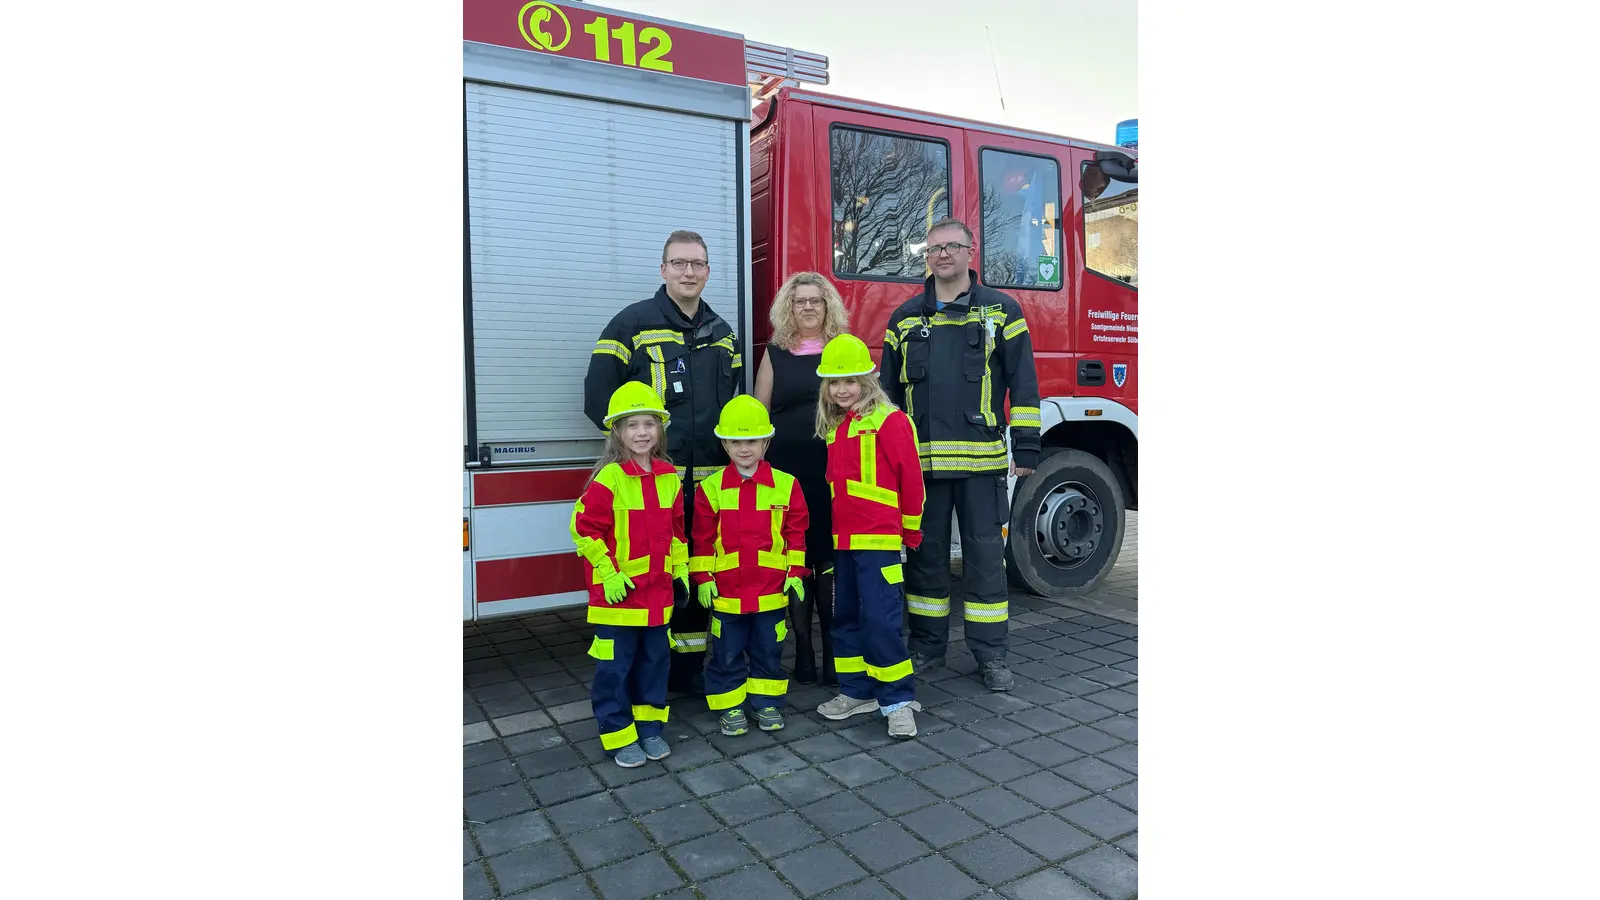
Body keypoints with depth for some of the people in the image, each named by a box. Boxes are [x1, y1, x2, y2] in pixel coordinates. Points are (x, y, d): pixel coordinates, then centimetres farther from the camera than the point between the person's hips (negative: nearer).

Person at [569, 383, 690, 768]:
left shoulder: (669, 477, 5)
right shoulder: (608, 479, -13)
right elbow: (585, 528, -11)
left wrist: (681, 571, 13)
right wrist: (607, 574, -14)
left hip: (658, 590, 6)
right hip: (617, 592, -5)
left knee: (655, 659, 15)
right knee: (615, 666, 4)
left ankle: (650, 726, 31)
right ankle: (619, 735, 19)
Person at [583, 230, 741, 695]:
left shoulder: (722, 334, 15)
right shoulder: (632, 324, -2)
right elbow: (598, 397, -5)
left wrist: (728, 446, 8)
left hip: (709, 482, 5)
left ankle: (689, 669, 25)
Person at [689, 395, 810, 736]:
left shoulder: (785, 485, -2)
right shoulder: (711, 488, -3)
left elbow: (796, 533, 3)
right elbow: (702, 539, 1)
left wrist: (795, 572, 0)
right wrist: (703, 578, -2)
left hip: (771, 589, 1)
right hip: (726, 590, 0)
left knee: (768, 650, 13)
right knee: (727, 653, 10)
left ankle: (767, 703, 30)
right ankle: (730, 707, 25)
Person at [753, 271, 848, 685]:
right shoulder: (775, 353, 9)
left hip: (836, 472, 0)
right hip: (788, 472, 0)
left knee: (832, 561, 1)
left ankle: (835, 652, 12)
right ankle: (802, 650, 17)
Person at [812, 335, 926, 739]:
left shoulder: (889, 420, -10)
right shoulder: (833, 427, 13)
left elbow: (910, 476, -9)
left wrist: (911, 530, -3)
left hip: (877, 538, -8)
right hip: (842, 539, 8)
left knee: (881, 618, -8)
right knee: (845, 615, 14)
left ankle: (898, 699, 4)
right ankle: (858, 690, 26)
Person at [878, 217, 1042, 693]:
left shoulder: (1001, 310, 4)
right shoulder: (905, 318, 11)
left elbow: (1023, 384, 2)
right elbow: (888, 388, 14)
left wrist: (1026, 447, -4)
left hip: (982, 459, -2)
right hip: (920, 459, 2)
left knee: (985, 554, 4)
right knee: (925, 553, 10)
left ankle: (990, 654, 16)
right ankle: (926, 645, 23)